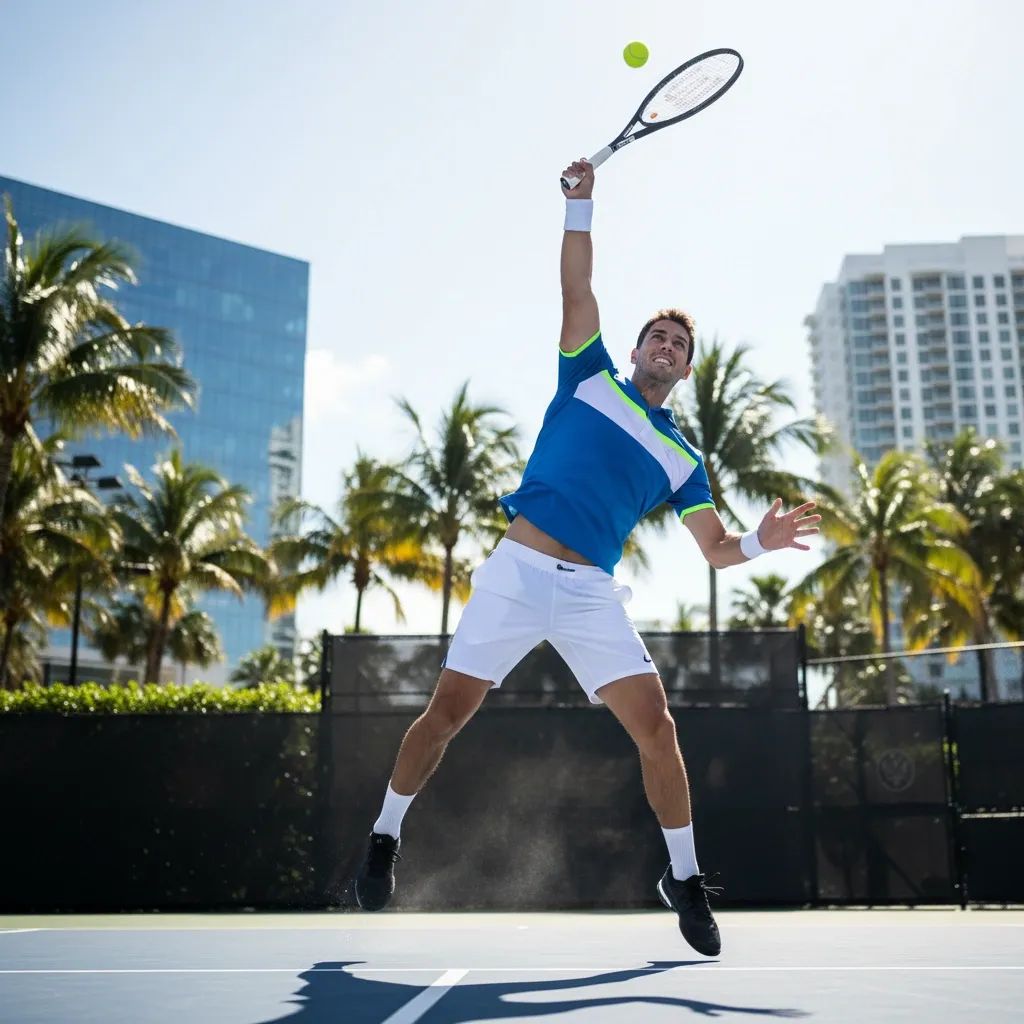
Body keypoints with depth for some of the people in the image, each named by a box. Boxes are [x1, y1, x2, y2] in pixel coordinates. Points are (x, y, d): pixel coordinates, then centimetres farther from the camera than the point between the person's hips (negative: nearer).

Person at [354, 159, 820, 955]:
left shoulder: (682, 458, 14)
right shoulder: (591, 377, 11)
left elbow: (715, 549, 12)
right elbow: (577, 287, 5)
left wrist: (760, 542, -7)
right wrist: (582, 202, -3)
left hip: (592, 593, 2)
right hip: (517, 570, -1)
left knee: (655, 724, -8)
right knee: (449, 710, 1)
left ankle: (684, 878, 10)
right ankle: (384, 837, 22)